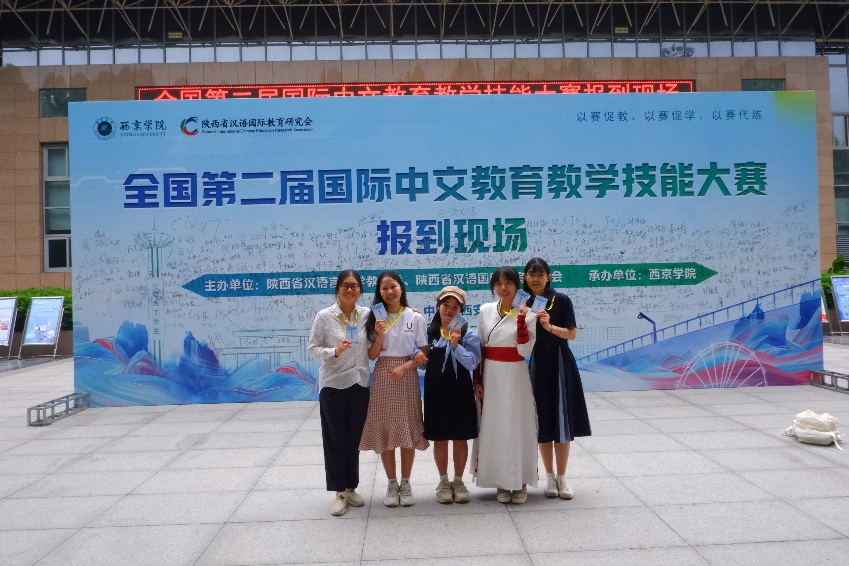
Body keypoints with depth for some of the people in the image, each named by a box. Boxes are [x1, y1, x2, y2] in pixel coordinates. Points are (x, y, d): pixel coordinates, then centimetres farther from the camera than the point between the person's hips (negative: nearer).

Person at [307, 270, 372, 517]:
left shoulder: (367, 314, 1)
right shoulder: (324, 316, -7)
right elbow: (312, 348, -3)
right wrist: (333, 352, -20)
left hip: (359, 383, 3)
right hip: (333, 384, -2)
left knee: (354, 439, 12)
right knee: (335, 439, 5)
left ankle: (351, 488, 28)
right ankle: (339, 492, 17)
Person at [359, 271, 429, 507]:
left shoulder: (415, 317, 0)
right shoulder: (376, 318, 4)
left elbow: (423, 353, 0)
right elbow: (372, 355, 1)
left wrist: (404, 367, -14)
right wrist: (380, 335, -15)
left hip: (407, 376, -1)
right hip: (382, 377, 1)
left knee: (407, 430, 3)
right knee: (384, 431, 3)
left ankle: (405, 483, 17)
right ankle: (392, 484, 17)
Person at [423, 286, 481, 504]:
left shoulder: (469, 334, -3)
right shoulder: (428, 332, 2)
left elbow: (472, 363, -13)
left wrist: (456, 345, -22)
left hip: (460, 392, -1)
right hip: (436, 391, 1)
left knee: (460, 438, 9)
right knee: (439, 439, 9)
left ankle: (458, 481, 25)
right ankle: (443, 482, 25)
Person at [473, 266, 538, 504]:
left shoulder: (526, 314, -3)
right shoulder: (486, 310, 3)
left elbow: (525, 350, -12)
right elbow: (479, 346, 7)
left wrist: (521, 318, -18)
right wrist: (477, 380, 3)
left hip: (515, 376, -2)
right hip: (491, 375, 2)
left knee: (518, 426, 3)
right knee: (494, 427, 6)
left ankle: (520, 482, 16)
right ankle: (501, 482, 18)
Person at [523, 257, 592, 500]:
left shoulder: (561, 300, -3)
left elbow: (572, 334, -3)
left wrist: (550, 326, -18)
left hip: (560, 364, -1)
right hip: (536, 365, 2)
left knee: (561, 421, 2)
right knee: (543, 423, 7)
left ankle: (561, 478, 14)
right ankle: (550, 477, 20)